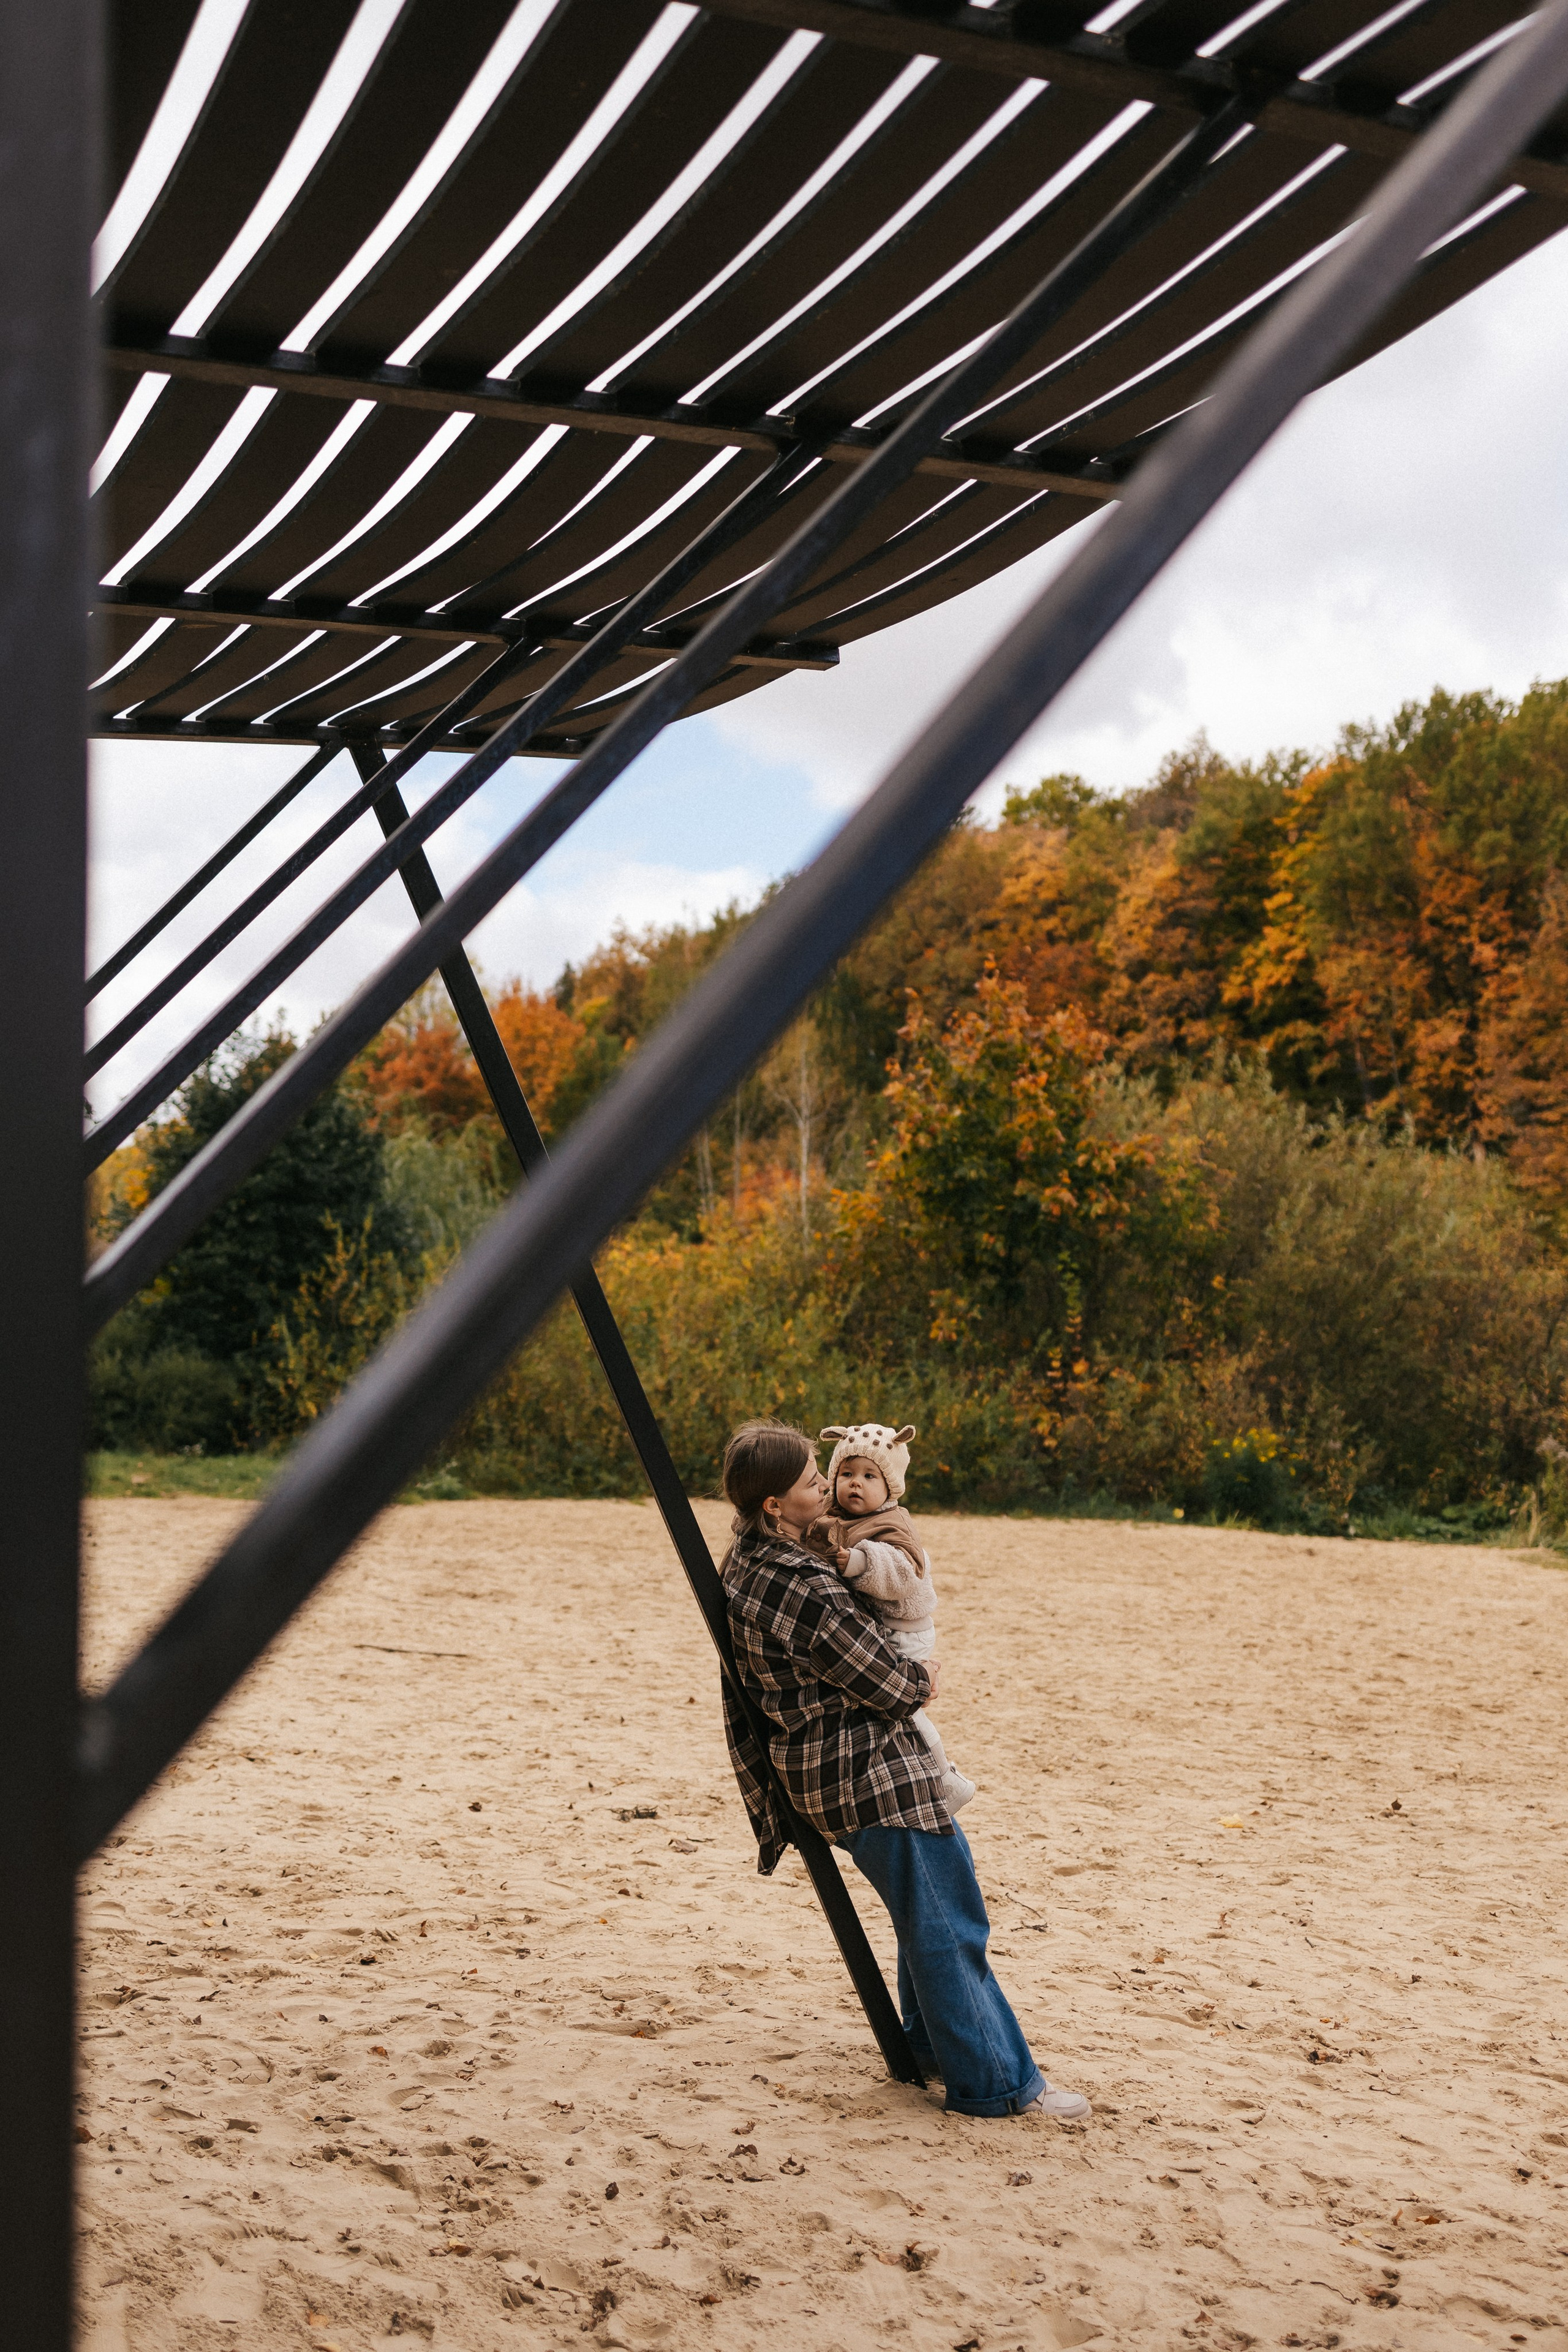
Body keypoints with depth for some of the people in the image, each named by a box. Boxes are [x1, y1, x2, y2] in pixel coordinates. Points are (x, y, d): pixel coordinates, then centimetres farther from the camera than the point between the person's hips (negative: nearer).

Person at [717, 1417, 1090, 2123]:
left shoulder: (741, 1563, 3)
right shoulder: (808, 1591, -27)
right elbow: (891, 1686, -17)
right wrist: (925, 1675, 5)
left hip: (815, 1767, 10)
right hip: (873, 1771, -10)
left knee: (932, 1910, 25)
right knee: (943, 1927, 0)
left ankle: (930, 2044, 37)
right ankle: (996, 2083, 9)